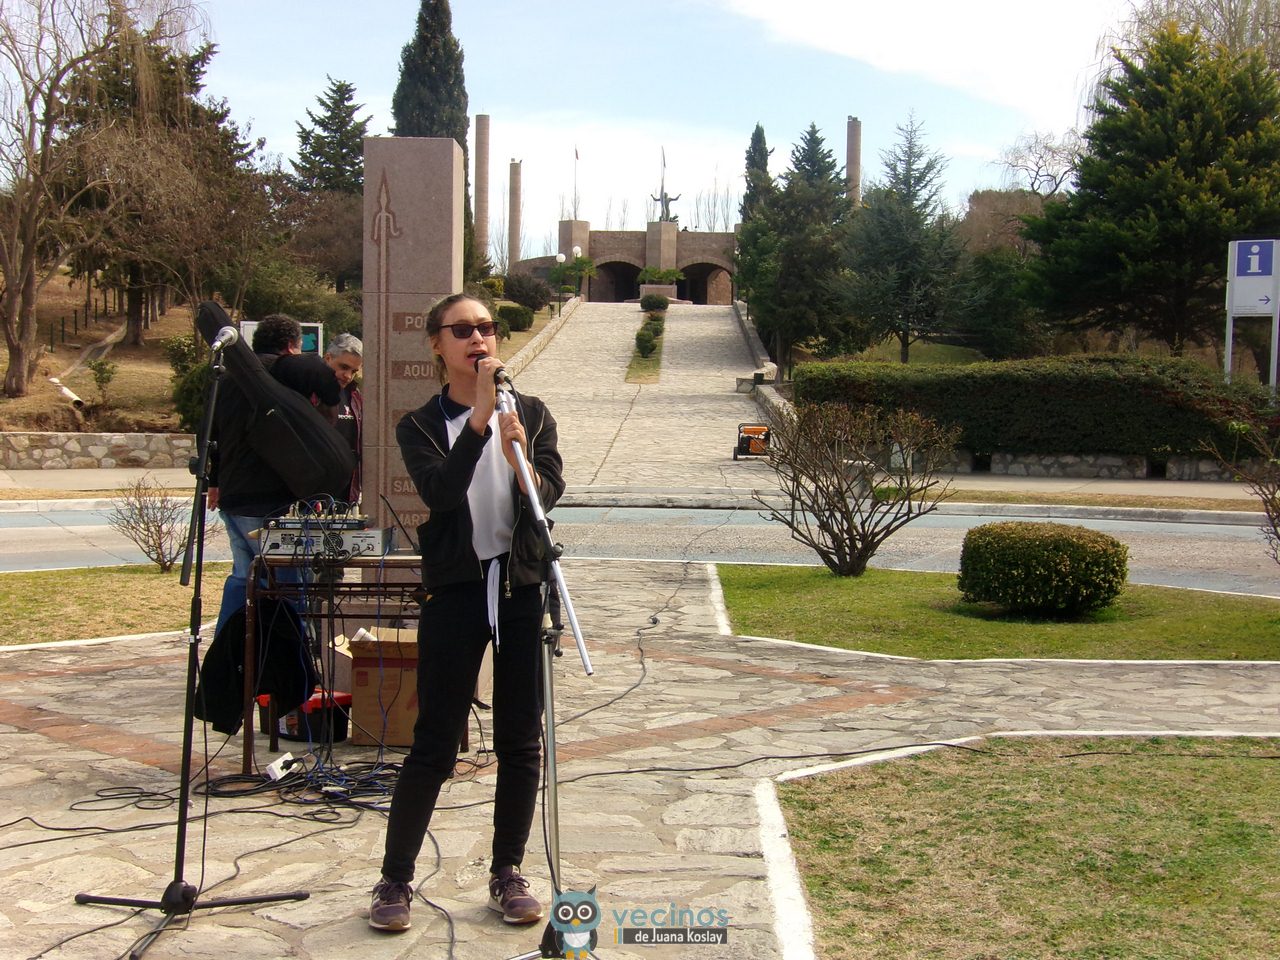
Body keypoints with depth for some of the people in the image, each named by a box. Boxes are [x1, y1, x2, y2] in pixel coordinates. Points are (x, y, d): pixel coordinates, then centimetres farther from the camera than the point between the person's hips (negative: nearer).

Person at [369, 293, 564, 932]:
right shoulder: (420, 427, 2)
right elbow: (440, 492, -17)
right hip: (455, 592, -2)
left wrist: (521, 462, -27)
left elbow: (549, 494, -7)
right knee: (434, 742, 0)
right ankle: (395, 880, 13)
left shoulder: (532, 414, 7)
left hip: (522, 588, 2)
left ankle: (507, 874, 22)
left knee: (520, 740, 8)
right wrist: (479, 417, -24)